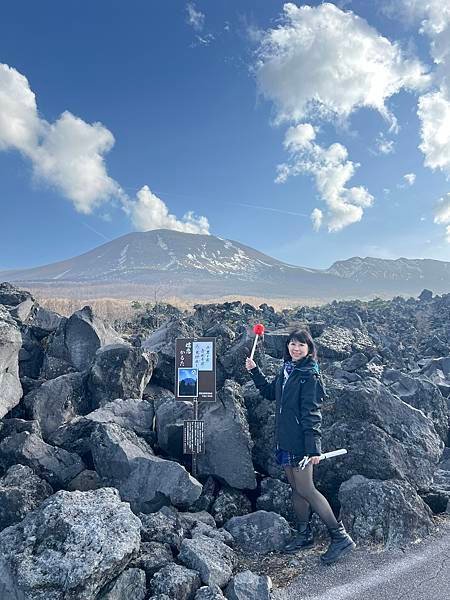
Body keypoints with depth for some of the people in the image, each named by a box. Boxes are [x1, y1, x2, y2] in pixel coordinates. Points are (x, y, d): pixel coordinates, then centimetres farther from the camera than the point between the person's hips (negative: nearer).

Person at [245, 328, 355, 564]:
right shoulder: (286, 370, 9)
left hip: (301, 441, -8)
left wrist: (313, 448, -21)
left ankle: (340, 537, 10)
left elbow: (311, 413, -19)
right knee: (295, 488, 16)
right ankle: (304, 534, 32)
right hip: (285, 439, 8)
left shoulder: (309, 375, -15)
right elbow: (271, 392, 23)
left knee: (305, 489, -3)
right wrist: (255, 371, 17)